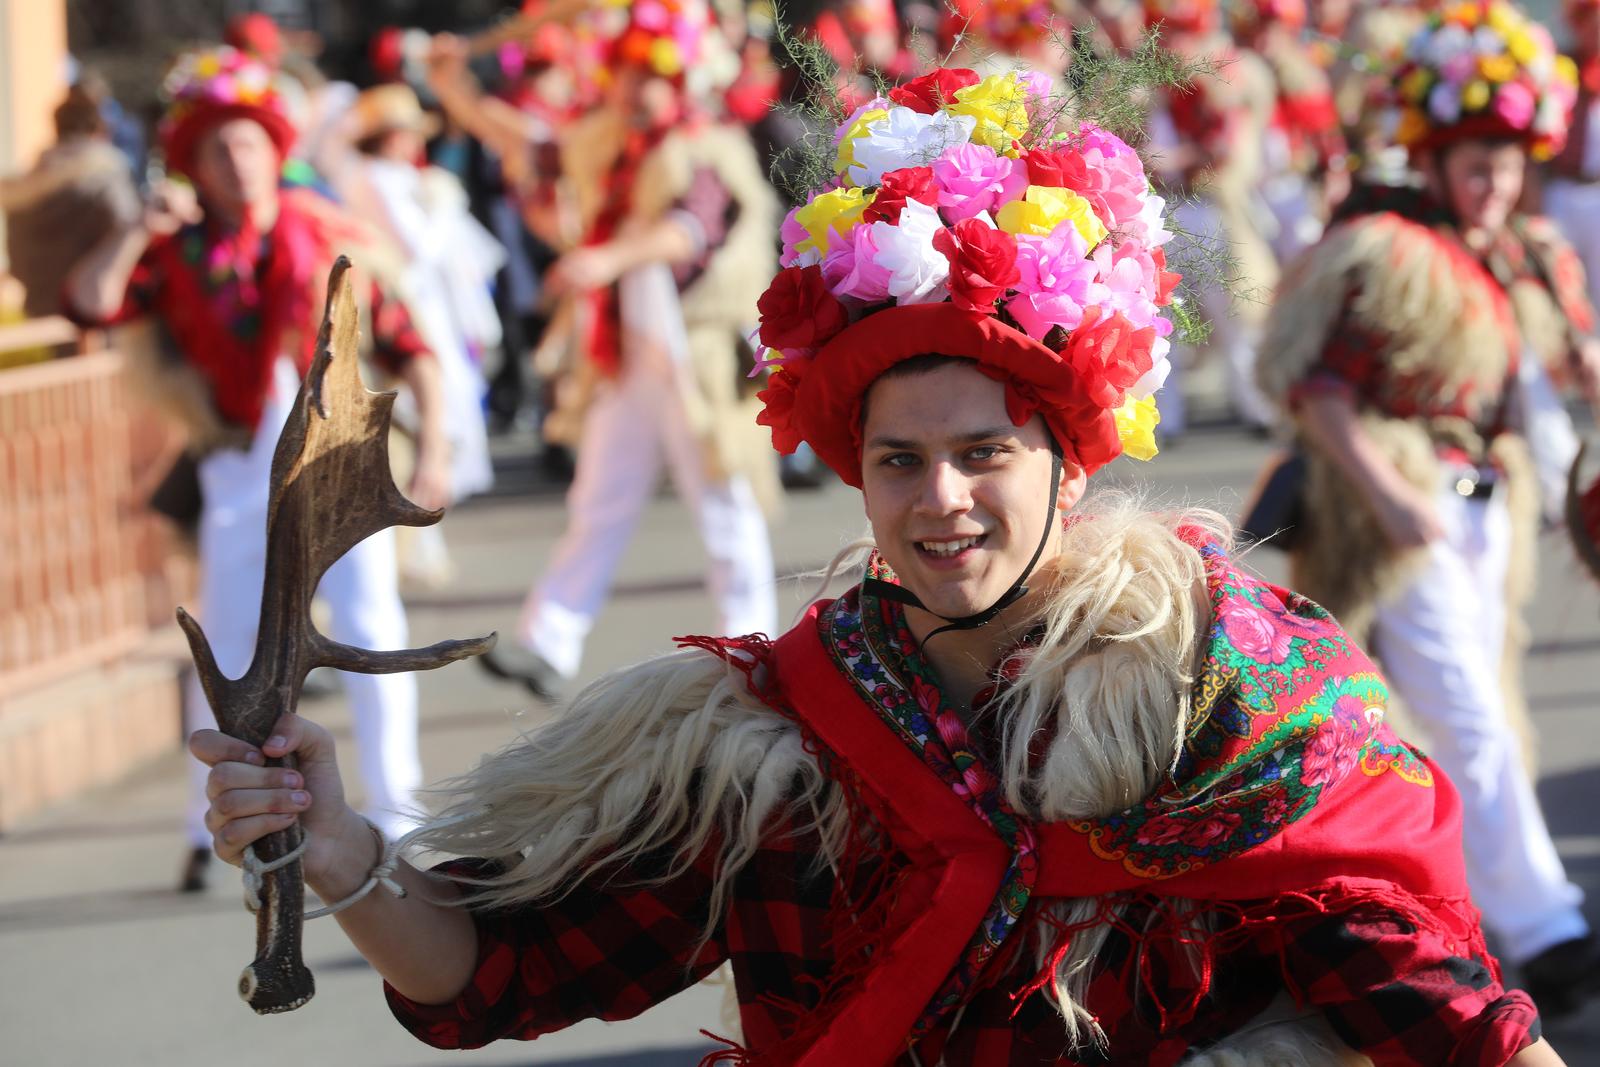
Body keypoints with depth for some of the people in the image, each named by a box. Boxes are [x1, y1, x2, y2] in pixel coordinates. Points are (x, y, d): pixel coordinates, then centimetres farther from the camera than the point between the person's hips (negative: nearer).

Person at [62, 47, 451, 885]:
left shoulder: (327, 234, 4)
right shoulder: (178, 251, 4)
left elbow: (404, 344, 4)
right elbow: (88, 304, -9)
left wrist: (432, 443, -4)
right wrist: (141, 229, -13)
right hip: (239, 468, 1)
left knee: (371, 628, -7)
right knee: (224, 652, 4)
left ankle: (394, 809, 3)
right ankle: (211, 830, 15)